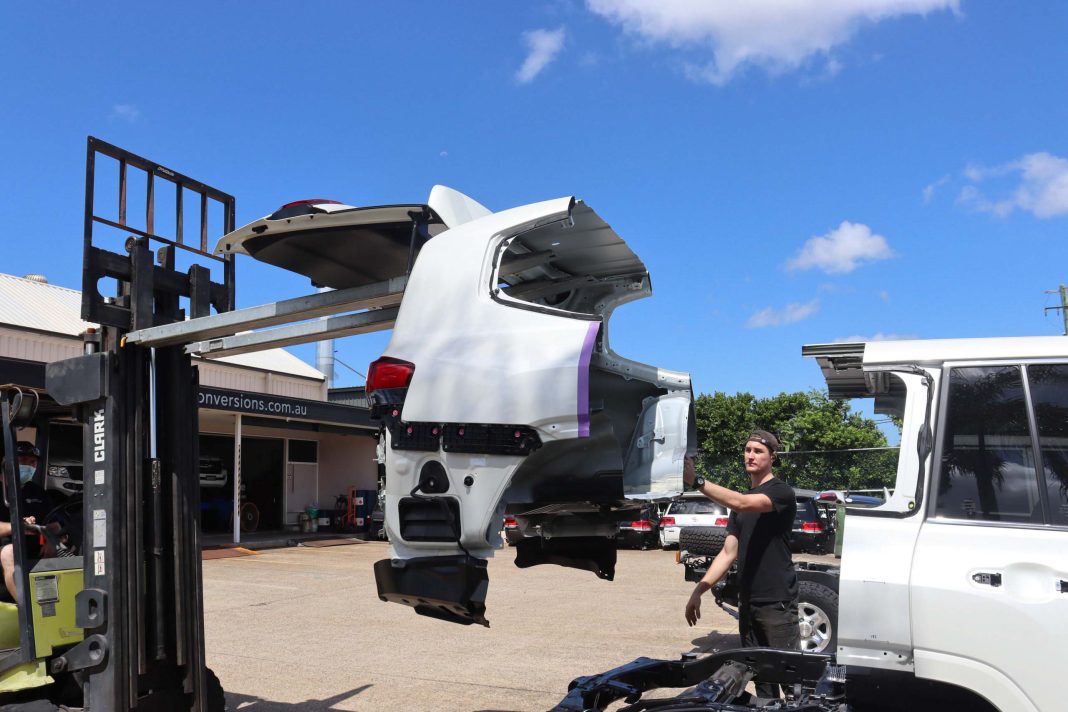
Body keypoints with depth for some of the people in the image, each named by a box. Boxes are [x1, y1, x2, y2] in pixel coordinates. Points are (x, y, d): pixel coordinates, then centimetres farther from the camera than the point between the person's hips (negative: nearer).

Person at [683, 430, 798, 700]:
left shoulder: (781, 492, -7)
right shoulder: (741, 498, 15)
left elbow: (742, 504, -28)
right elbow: (728, 553, 12)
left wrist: (696, 481, -36)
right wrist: (698, 590, 2)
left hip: (778, 602, -7)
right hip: (748, 602, 7)